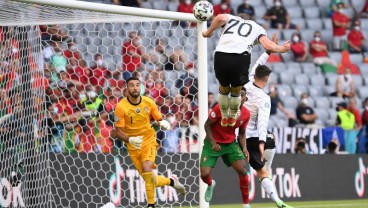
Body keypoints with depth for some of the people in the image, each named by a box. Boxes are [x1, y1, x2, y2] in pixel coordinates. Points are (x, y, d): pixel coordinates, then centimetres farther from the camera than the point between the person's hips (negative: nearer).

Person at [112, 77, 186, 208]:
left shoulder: (149, 103, -7)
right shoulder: (121, 107, -15)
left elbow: (159, 119, 7)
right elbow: (118, 131, -12)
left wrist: (163, 123, -17)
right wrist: (130, 139, -31)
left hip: (149, 141, 0)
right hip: (133, 146, 0)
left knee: (147, 169, -27)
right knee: (150, 179, 2)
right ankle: (172, 181, 34)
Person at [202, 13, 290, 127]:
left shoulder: (230, 18, 28)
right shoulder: (257, 27, 26)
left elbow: (220, 18, 3)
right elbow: (268, 45, 10)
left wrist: (208, 32, 16)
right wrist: (281, 49, 28)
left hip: (221, 55, 1)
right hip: (240, 57, -1)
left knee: (224, 88, 29)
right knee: (236, 91, 28)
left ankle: (224, 117, 44)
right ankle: (232, 117, 45)